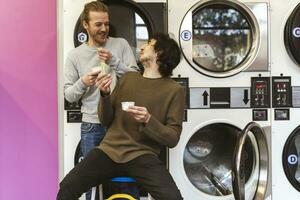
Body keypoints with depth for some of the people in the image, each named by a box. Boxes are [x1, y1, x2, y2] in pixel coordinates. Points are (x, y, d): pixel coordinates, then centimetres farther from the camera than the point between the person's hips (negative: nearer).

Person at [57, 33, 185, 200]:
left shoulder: (174, 90, 1)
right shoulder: (127, 78, 14)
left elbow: (173, 138, -3)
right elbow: (106, 120, 14)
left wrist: (148, 120, -19)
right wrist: (105, 94, -4)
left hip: (143, 156, -3)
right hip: (109, 151, 4)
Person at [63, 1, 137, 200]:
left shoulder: (121, 44, 1)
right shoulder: (75, 55, 2)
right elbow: (68, 95, 3)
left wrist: (114, 62, -19)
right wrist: (82, 83, -18)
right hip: (92, 125, 1)